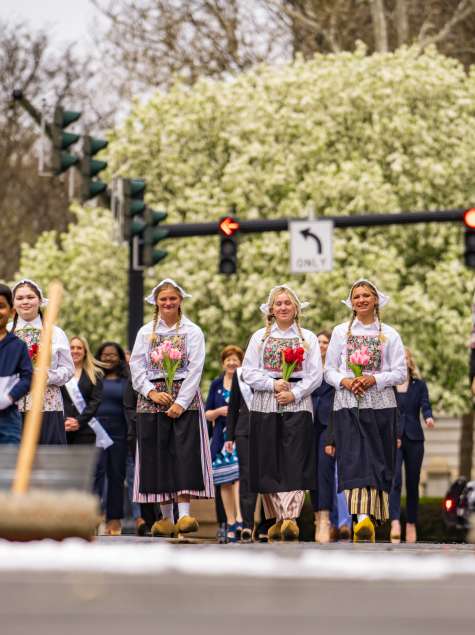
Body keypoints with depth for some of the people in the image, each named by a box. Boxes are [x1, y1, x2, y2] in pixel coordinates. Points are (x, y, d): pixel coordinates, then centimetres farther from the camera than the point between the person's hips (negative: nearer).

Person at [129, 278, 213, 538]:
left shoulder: (192, 332, 4)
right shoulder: (145, 332, 12)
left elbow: (195, 370, -4)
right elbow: (136, 368, 6)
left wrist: (181, 402, -13)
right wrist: (151, 392, -10)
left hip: (185, 401, -2)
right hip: (151, 401, 3)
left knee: (184, 454, -12)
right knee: (157, 457, 0)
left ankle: (184, 514, -19)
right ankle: (166, 518, 5)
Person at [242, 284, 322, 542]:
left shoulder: (307, 338, 11)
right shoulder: (260, 337, 12)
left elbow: (315, 374, 3)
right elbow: (248, 372, 4)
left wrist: (294, 393, -10)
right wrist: (273, 384, -10)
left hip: (297, 405, -1)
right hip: (265, 406, 1)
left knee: (294, 463, -11)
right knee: (269, 463, -1)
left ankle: (290, 517, -18)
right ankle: (277, 518, 6)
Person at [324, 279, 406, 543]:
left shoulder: (389, 334, 8)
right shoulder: (340, 332, 11)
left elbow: (400, 372, 3)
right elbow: (329, 370, 10)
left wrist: (374, 379, -13)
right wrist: (344, 381, -10)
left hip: (380, 405, 1)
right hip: (348, 405, -1)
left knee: (376, 462, -2)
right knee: (354, 460, -15)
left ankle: (371, 518, 3)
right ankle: (363, 518, -26)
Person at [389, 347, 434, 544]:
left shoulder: (419, 385, 9)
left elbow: (425, 405, -4)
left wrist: (428, 417, -25)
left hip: (414, 438, 2)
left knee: (413, 483, 5)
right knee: (395, 480, -18)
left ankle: (411, 525, 14)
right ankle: (395, 523, -30)